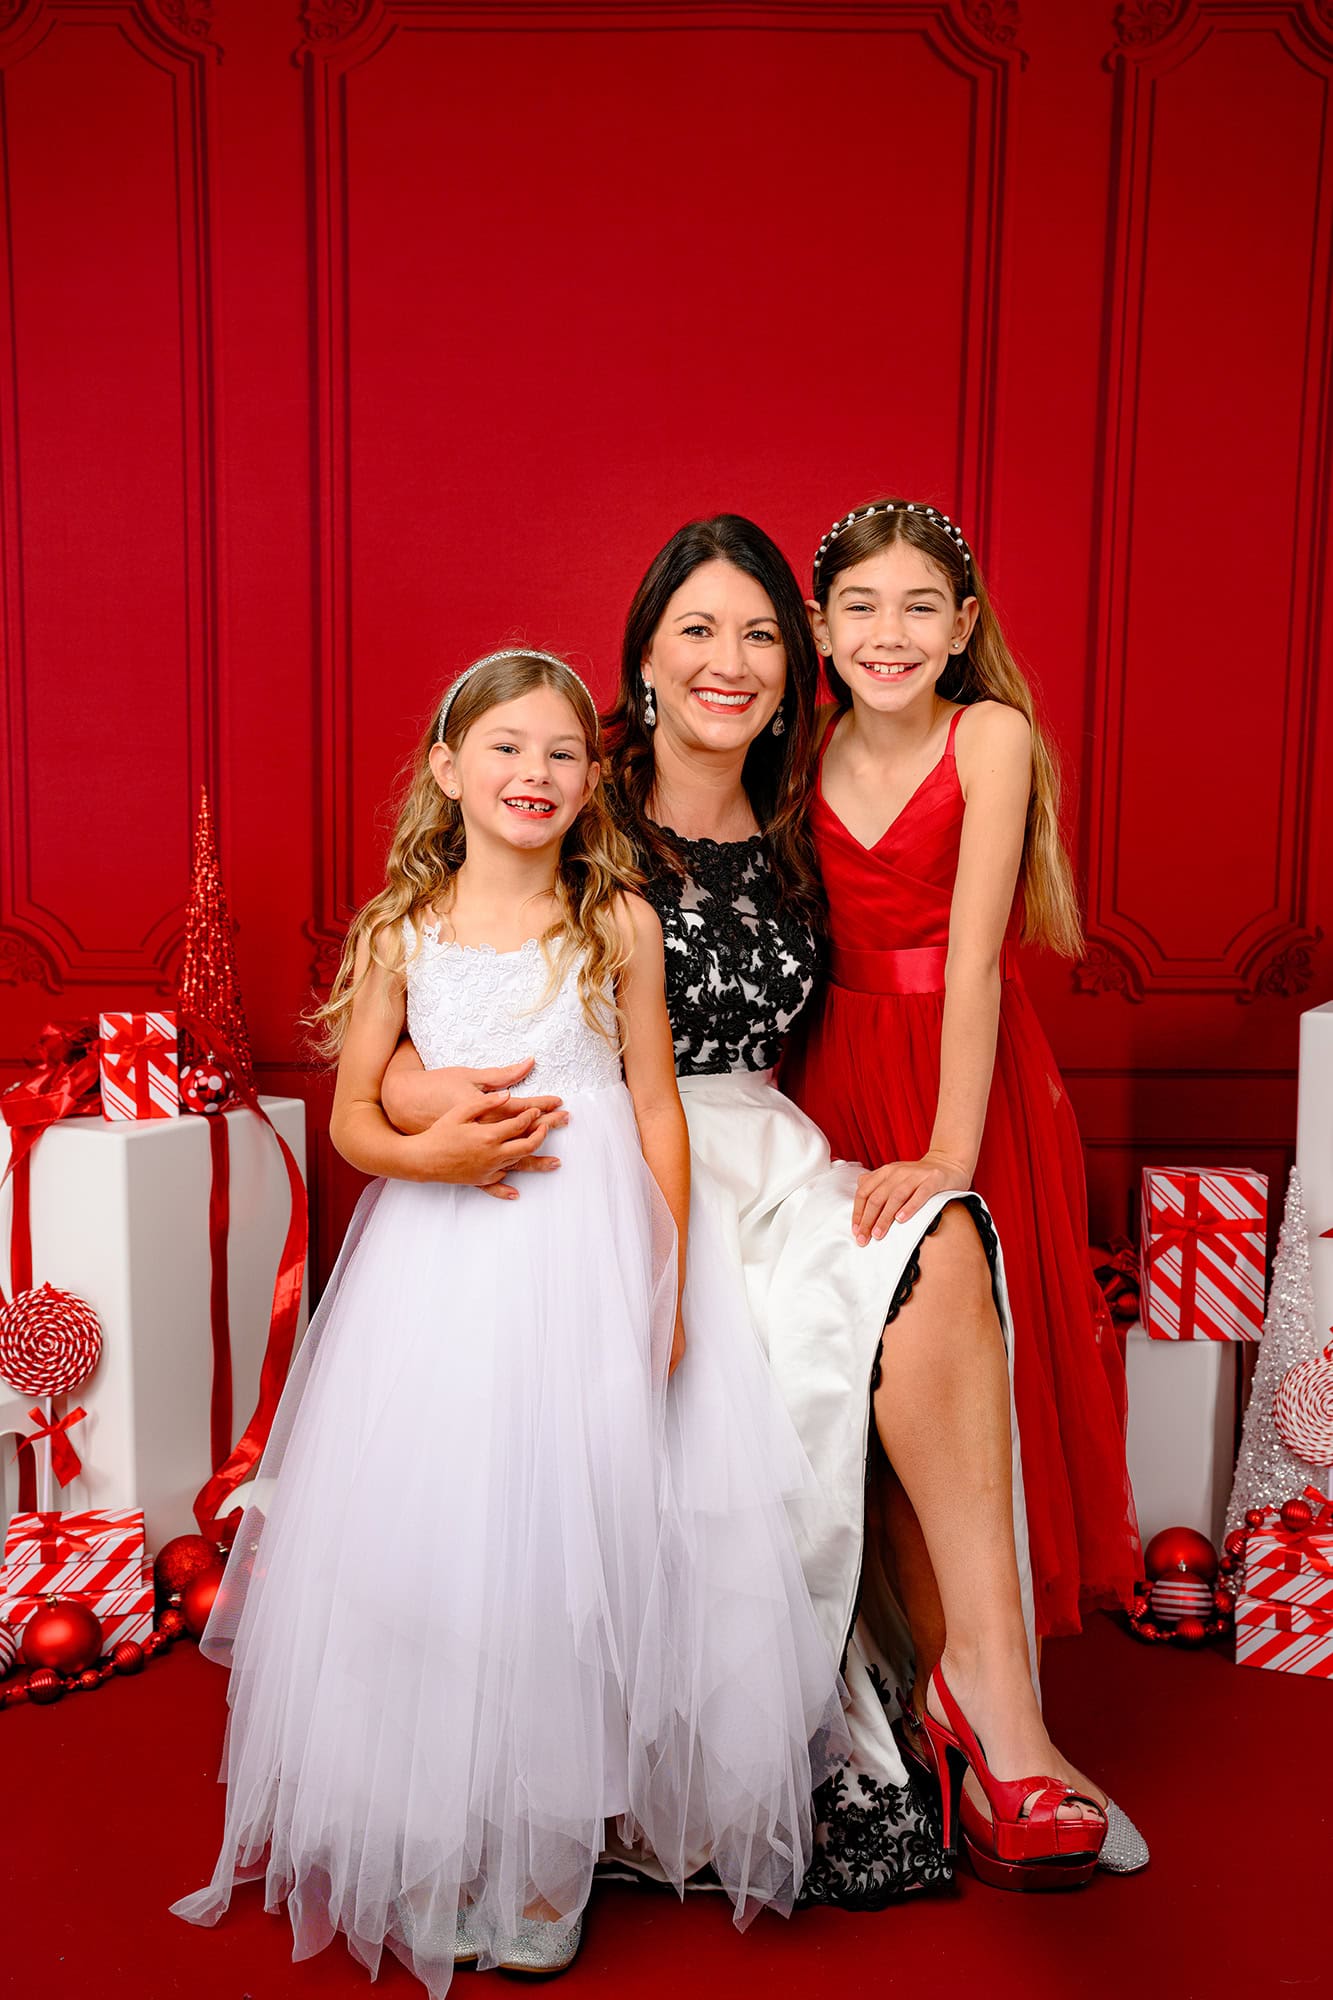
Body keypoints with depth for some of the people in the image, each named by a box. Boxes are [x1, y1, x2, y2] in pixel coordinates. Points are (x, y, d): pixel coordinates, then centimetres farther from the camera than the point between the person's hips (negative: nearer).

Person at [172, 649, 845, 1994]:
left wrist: (666, 1282, -3)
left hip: (592, 1261, -1)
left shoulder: (619, 924, 1)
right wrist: (423, 1149, -17)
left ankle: (549, 1860, 20)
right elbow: (350, 1112, 5)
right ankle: (437, 1849, 25)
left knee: (579, 1528, 2)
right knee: (430, 1535, 5)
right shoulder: (401, 931, 3)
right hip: (440, 1264, 1)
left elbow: (657, 1106, 2)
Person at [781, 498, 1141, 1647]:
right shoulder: (810, 756, 3)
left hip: (973, 1078, -4)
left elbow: (973, 954, -18)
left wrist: (950, 1152, -23)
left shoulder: (992, 735, -10)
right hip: (834, 1077, 4)